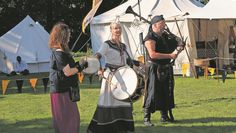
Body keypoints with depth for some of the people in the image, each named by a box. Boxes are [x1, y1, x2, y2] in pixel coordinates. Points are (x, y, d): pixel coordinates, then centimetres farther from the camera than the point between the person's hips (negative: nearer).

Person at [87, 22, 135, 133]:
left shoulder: (123, 46, 15)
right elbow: (97, 57, -20)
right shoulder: (107, 44, -6)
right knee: (109, 102, -6)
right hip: (110, 76, -6)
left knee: (123, 103, 8)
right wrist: (99, 69, -36)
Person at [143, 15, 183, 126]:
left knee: (166, 93, 14)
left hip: (166, 68, 8)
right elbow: (152, 54, -23)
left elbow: (173, 46, 26)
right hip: (155, 69, -8)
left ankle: (164, 116, 26)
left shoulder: (165, 36, 13)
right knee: (152, 93, -8)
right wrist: (170, 55, -22)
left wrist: (176, 50, 1)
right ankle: (146, 118, -4)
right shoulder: (150, 38, -12)